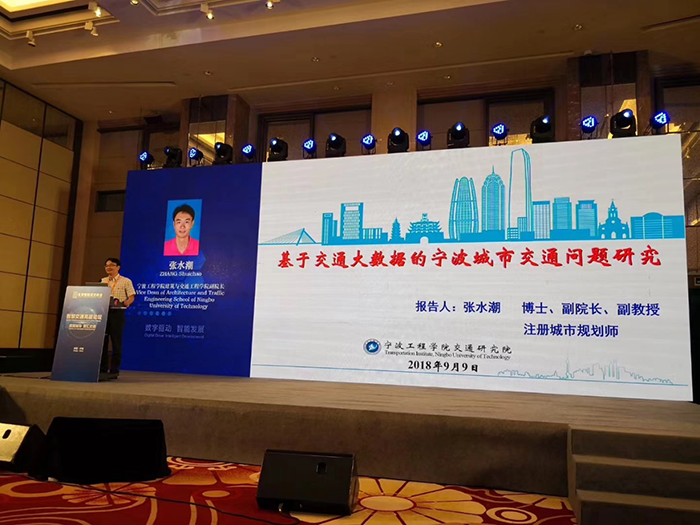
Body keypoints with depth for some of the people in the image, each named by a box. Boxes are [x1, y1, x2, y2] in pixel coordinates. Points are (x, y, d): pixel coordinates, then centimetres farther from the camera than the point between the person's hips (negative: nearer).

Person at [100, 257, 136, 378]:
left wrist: (127, 302, -25)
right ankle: (103, 368, 13)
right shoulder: (103, 281, 16)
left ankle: (114, 370, 4)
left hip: (117, 313, -4)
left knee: (116, 342, -2)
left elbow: (132, 296, -4)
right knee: (102, 341, 4)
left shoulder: (126, 281, 2)